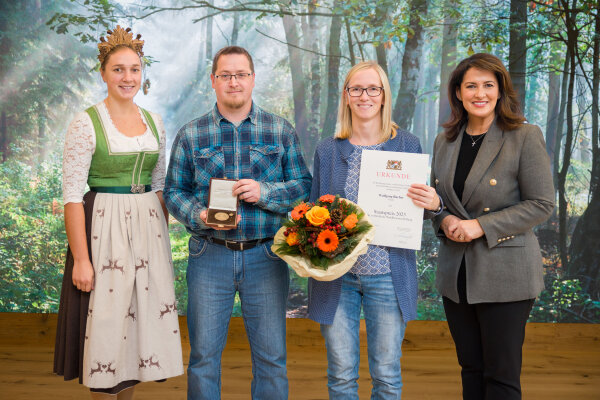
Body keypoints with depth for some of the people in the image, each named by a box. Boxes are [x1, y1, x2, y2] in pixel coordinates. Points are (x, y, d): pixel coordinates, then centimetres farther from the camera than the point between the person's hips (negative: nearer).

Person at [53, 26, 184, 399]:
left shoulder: (154, 122, 9)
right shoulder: (87, 123, -8)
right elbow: (72, 194, -11)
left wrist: (163, 239, 10)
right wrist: (80, 259, -16)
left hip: (148, 231, 5)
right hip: (104, 231, -5)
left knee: (141, 320, 10)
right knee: (106, 325, 0)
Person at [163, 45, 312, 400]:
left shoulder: (280, 131, 5)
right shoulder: (191, 136, 5)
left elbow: (304, 185, 3)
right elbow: (174, 191, 6)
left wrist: (265, 192, -14)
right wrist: (200, 216, -13)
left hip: (265, 255, 0)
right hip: (209, 255, 0)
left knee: (272, 357, 7)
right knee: (203, 355, 6)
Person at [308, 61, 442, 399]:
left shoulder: (408, 145, 3)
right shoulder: (328, 149, 6)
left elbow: (419, 208, 8)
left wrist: (434, 205, -15)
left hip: (388, 275, -1)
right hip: (337, 273, 1)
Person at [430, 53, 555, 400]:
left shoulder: (526, 137, -8)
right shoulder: (445, 142, 9)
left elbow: (542, 204, -10)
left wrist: (481, 225, -17)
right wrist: (444, 220, -6)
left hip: (505, 273, -5)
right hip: (457, 272, 5)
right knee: (471, 370, 14)